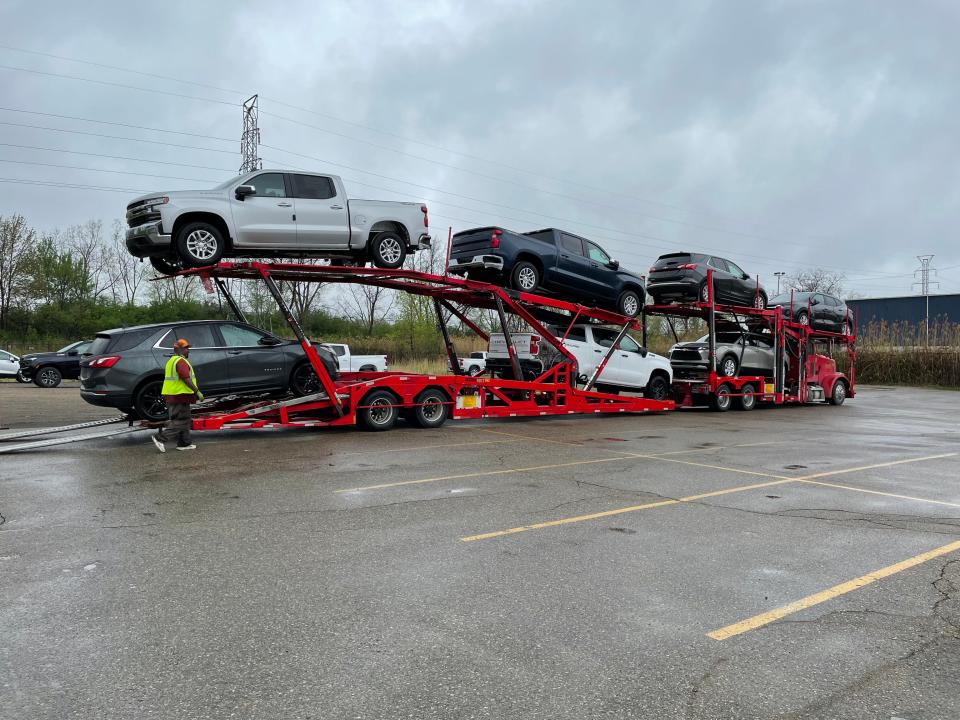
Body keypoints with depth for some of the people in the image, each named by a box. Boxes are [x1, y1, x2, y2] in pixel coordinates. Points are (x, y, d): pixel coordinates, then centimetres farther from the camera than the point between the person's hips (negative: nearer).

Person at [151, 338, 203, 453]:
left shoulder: (171, 361, 19)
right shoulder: (181, 361, -14)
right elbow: (186, 379, -22)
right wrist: (197, 392, -19)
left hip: (171, 396, 11)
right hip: (180, 396, -11)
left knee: (184, 421, 15)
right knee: (179, 422, -7)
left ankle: (184, 443, 18)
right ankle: (160, 438, -11)